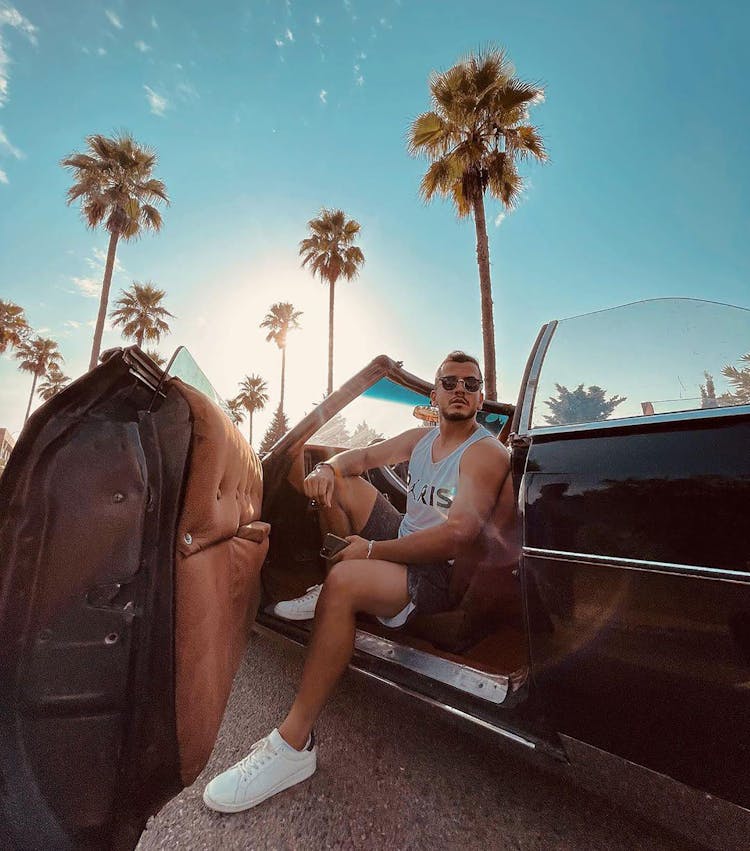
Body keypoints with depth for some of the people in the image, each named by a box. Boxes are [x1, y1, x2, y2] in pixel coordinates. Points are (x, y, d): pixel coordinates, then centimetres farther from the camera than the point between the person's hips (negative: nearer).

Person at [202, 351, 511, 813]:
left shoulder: (487, 453, -16)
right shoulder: (421, 438, 8)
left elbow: (456, 536, -28)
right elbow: (362, 455, 10)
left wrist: (371, 551, -22)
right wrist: (327, 468, -15)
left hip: (439, 575, -8)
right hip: (402, 541, 8)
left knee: (344, 581, -35)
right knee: (340, 483, 6)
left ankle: (294, 744, -19)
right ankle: (326, 593, 8)